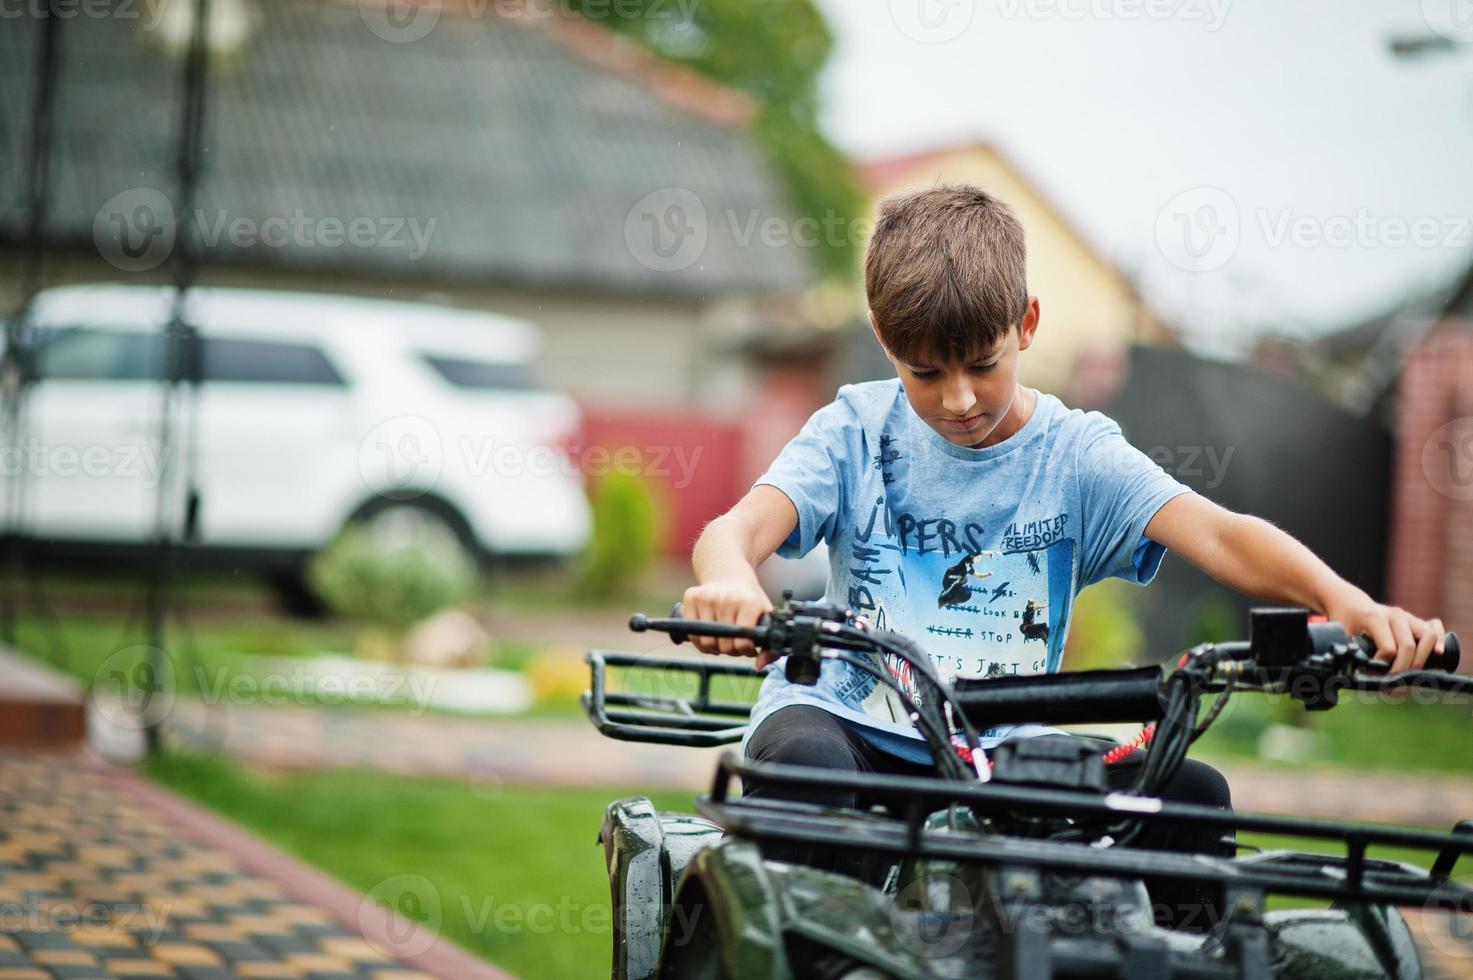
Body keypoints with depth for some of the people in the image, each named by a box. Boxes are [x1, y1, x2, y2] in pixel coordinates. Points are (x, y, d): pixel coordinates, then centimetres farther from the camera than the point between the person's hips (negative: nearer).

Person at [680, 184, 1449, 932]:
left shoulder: (1075, 453, 1)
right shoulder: (857, 431, 1)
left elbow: (1218, 535, -14)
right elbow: (739, 526, -14)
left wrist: (1343, 599, -34)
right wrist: (729, 580, -42)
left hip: (1002, 749, 1)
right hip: (849, 718, -1)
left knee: (1190, 793, -21)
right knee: (803, 762, -37)